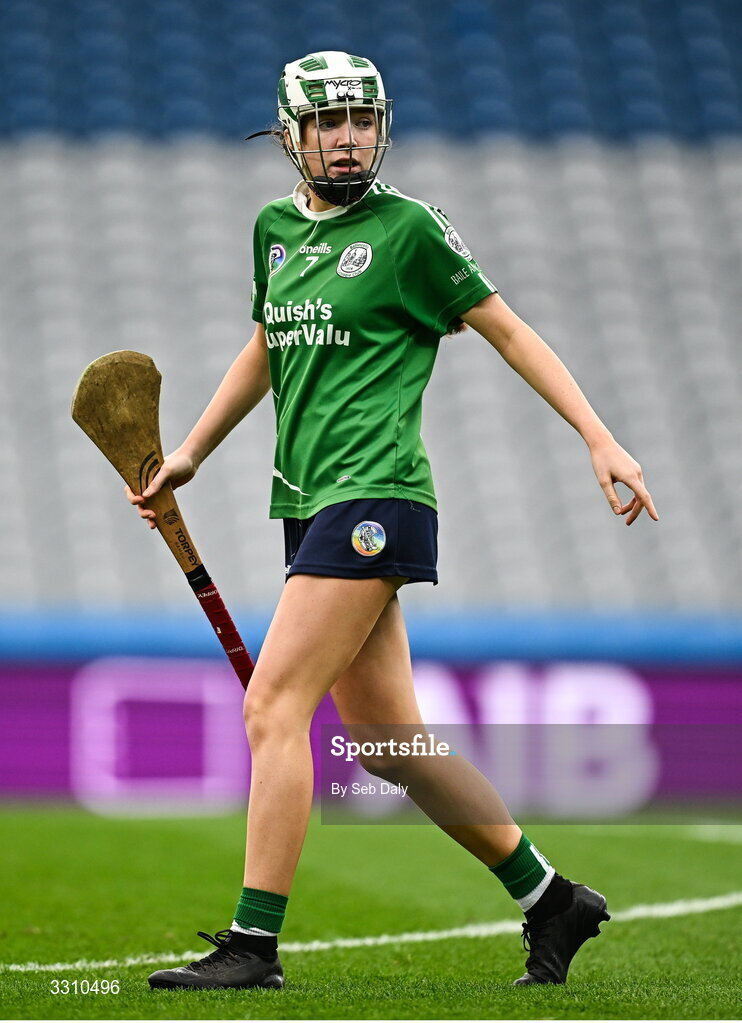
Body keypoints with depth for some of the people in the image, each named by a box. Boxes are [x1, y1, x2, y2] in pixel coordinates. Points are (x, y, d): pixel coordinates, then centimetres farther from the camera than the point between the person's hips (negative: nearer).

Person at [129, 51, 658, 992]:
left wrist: (599, 438, -3)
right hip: (312, 505, 7)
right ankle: (550, 900, 20)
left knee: (273, 706, -14)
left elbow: (508, 332, 2)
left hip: (373, 495, -7)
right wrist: (190, 453, 27)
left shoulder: (407, 227, -3)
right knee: (388, 739, 8)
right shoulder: (275, 228, 16)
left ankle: (253, 943, -11)